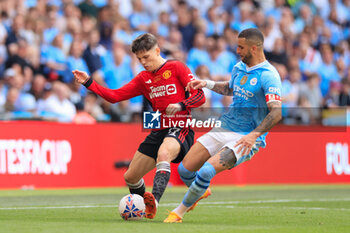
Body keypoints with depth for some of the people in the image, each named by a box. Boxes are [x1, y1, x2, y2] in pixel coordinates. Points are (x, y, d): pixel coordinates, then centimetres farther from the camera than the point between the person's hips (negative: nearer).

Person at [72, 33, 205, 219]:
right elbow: (115, 96, 11)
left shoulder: (176, 68, -2)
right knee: (130, 177, 8)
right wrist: (89, 83, 2)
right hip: (158, 131, 7)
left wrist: (180, 105, -26)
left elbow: (200, 96, -7)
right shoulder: (143, 78, 15)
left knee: (163, 153, -40)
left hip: (180, 129, -7)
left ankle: (153, 202, -50)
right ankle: (143, 208, 36)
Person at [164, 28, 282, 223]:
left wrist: (254, 135, -36)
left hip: (246, 138, -7)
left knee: (206, 171, -26)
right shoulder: (239, 68, 9)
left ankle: (179, 212, -5)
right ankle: (202, 191, 35)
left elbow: (276, 113, -26)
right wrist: (207, 83, 16)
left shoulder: (268, 76, -16)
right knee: (184, 170, 0)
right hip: (224, 128, 8)